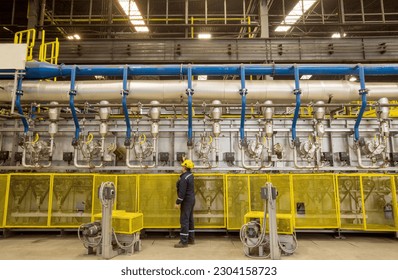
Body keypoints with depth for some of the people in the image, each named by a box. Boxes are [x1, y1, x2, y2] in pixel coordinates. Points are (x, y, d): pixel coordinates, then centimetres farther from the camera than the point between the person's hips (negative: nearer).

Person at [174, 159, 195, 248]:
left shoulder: (184, 178, -21)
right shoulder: (190, 175, 7)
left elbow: (182, 192, -24)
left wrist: (178, 202, -19)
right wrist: (185, 160, 36)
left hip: (186, 201, -10)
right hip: (191, 199, 10)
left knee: (184, 220, -6)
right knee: (190, 219, 15)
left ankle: (184, 241, -2)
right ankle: (191, 239, 24)